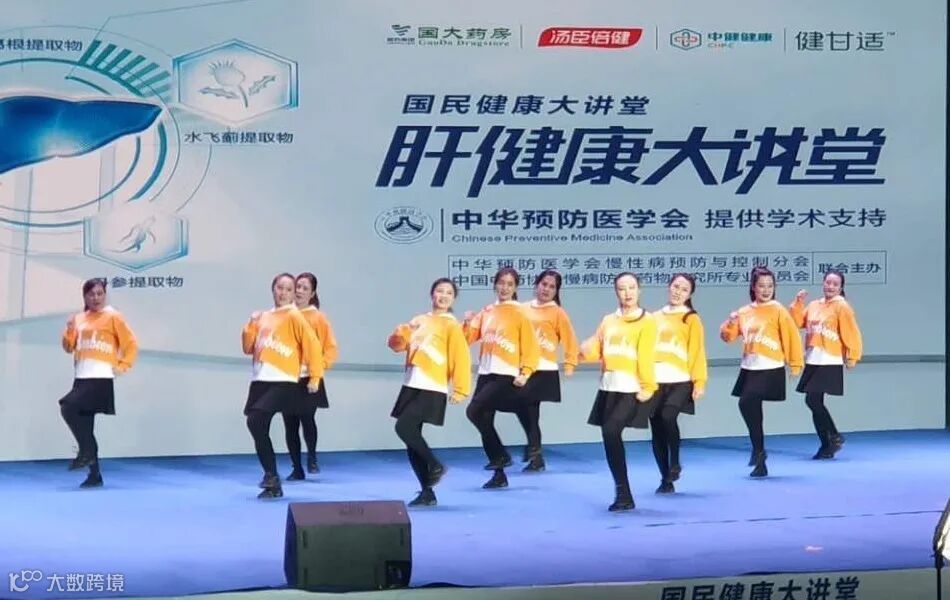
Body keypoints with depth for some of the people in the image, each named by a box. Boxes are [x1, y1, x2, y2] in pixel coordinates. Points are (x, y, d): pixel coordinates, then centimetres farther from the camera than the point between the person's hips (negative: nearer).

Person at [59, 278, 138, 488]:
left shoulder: (113, 317, -2)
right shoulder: (79, 319, 14)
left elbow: (131, 344, -1)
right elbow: (69, 348, 16)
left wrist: (122, 367, -9)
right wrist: (70, 330, -1)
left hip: (101, 378, -7)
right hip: (81, 378, 7)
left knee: (68, 406, -25)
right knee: (85, 425, 6)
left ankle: (86, 451, -12)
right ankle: (94, 475, 12)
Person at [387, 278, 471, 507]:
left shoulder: (451, 325, -3)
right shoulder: (419, 321, 15)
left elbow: (461, 358, -9)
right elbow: (397, 344, 14)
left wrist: (460, 390, -15)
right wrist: (401, 333, -8)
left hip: (431, 390, -7)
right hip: (411, 386, 7)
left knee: (404, 428, -20)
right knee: (411, 437, 6)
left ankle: (435, 465, 1)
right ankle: (427, 493, 12)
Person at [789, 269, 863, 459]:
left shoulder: (841, 306, -7)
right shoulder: (813, 305, 13)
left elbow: (850, 332, -10)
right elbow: (797, 322, 12)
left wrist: (852, 357, -11)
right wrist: (798, 303, 1)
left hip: (830, 363, -7)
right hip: (813, 361, 7)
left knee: (813, 401, -14)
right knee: (815, 403, 8)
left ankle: (833, 437, 2)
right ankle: (828, 445, 16)